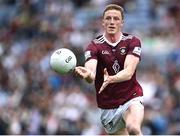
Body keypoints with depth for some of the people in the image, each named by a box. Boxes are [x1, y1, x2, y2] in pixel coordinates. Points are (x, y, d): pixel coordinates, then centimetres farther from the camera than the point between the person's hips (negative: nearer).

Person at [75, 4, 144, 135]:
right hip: (108, 106, 2)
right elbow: (91, 74, -24)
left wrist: (111, 79, -43)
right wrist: (87, 74, -51)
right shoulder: (95, 46, -6)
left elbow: (128, 72, -21)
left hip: (131, 98, -2)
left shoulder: (132, 41, -6)